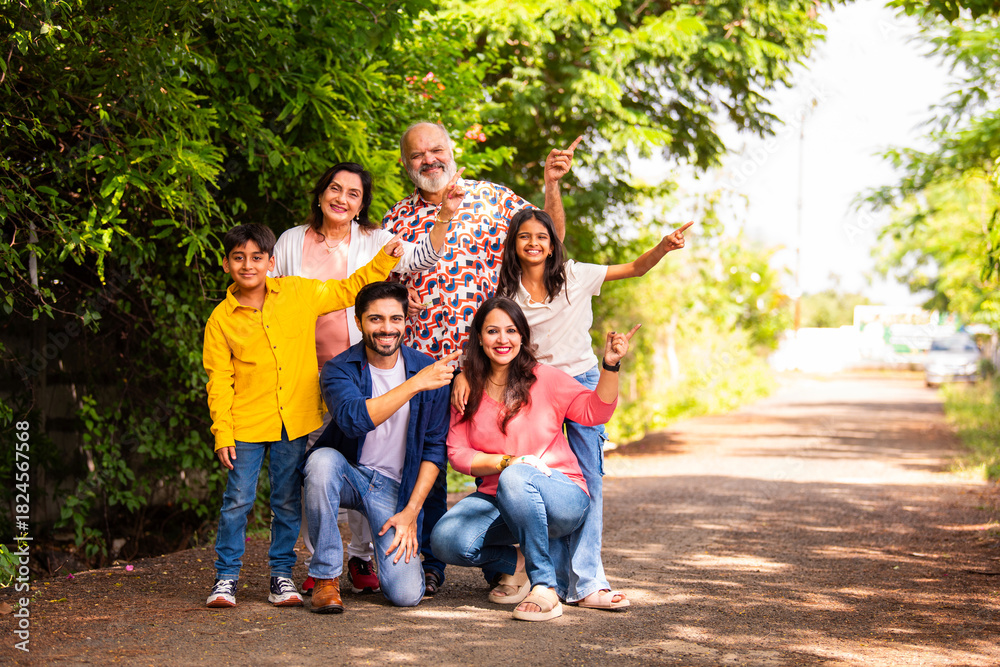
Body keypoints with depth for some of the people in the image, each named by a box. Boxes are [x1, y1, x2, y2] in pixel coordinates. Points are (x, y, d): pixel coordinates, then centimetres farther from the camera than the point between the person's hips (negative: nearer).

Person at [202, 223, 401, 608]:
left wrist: (384, 260, 5)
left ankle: (281, 574, 19)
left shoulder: (298, 294, 3)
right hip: (247, 424, -1)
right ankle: (226, 577, 11)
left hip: (295, 421, 2)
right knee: (238, 500, -1)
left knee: (288, 502, 7)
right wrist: (222, 433, -6)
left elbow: (347, 291, 14)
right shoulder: (221, 320, -2)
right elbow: (220, 382, -1)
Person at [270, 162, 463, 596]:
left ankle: (361, 559, 11)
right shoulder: (291, 242, 9)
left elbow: (421, 259, -6)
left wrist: (445, 216, -18)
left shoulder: (374, 241, 7)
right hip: (307, 373, 1)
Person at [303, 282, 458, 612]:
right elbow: (354, 419, -30)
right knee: (323, 459, -37)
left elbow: (435, 448, 0)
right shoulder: (339, 369, -10)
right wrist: (415, 384, -34)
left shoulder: (429, 371, -4)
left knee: (406, 594, -18)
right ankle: (326, 576, -20)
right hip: (346, 474, 0)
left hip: (394, 486, 0)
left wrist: (411, 511, -7)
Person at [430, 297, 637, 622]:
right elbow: (458, 452, 0)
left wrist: (610, 365, -25)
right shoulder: (467, 389, 5)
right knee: (446, 540, -25)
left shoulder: (544, 379, -2)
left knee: (515, 478, -38)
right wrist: (506, 460, -16)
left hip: (562, 498, -3)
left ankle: (545, 588, -26)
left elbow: (595, 411, -10)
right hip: (496, 500, 3)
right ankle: (513, 563, 7)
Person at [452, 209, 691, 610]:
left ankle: (585, 582, -5)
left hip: (583, 383, -1)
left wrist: (664, 246, -19)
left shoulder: (575, 276, -3)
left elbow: (636, 268, -2)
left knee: (588, 479, -6)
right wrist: (464, 374, -18)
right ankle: (555, 580, 11)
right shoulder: (506, 292, 0)